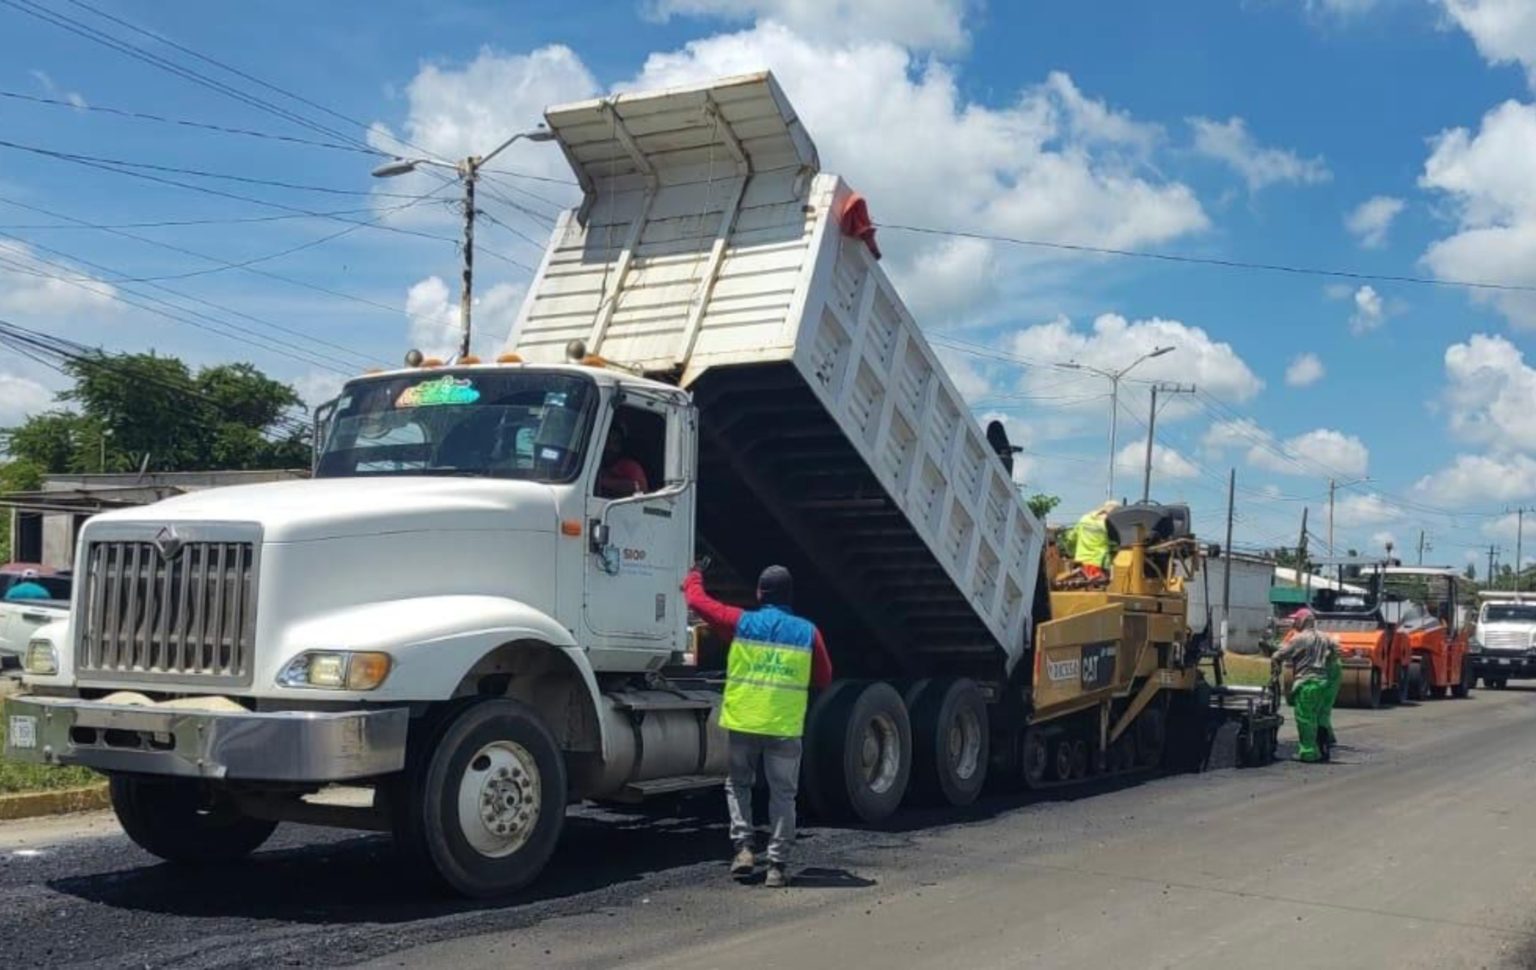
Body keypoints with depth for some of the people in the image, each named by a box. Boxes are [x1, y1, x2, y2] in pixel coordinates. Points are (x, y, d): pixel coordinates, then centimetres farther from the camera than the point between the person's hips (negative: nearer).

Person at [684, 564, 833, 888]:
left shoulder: (742, 623, -1)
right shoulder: (808, 632, 2)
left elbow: (697, 600, 9)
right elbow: (824, 678, 11)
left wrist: (693, 578, 29)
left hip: (743, 722, 0)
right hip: (786, 727, 0)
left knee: (738, 784, 19)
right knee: (782, 794, 8)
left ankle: (743, 846, 6)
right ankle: (777, 866, 6)